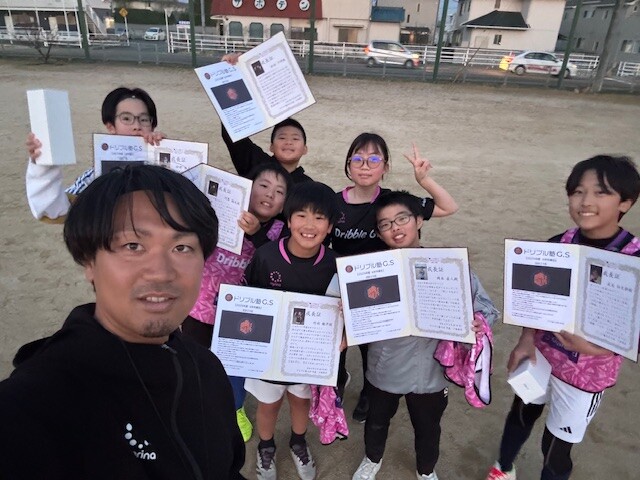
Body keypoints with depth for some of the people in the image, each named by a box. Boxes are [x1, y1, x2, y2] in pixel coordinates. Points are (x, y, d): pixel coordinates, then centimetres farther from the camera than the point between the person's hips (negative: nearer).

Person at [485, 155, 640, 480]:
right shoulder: (557, 245, -10)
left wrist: (590, 347, -30)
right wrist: (527, 340, -11)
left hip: (587, 372, -4)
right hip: (541, 354, 4)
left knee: (556, 445, 13)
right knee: (521, 414, 26)